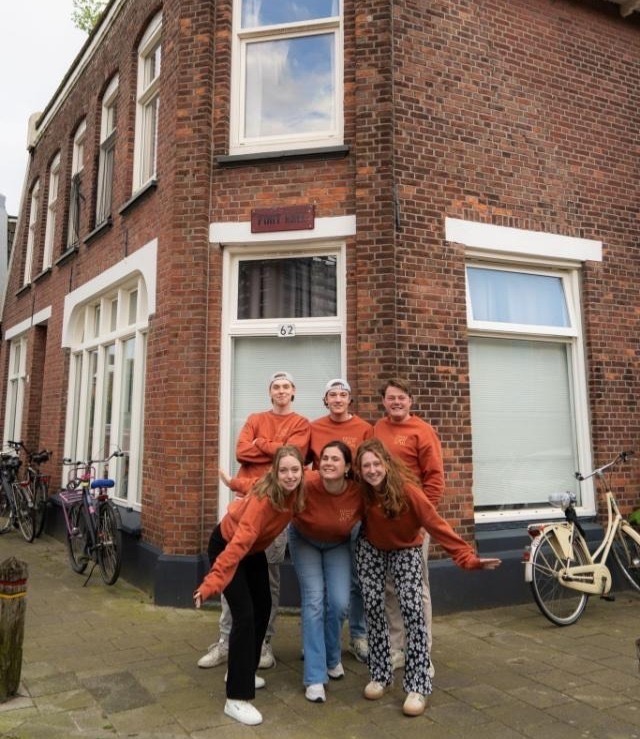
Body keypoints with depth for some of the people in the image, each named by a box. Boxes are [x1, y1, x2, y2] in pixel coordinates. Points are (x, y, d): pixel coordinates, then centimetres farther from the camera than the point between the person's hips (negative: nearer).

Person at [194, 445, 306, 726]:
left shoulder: (297, 492, -19)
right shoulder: (264, 498, -37)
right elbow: (239, 543, -42)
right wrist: (212, 582, -45)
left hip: (255, 549, 8)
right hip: (226, 545, -8)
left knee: (263, 608, 14)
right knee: (244, 614, -15)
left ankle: (241, 671, 34)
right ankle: (236, 698, -6)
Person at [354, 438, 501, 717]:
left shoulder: (407, 489, -33)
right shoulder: (362, 490, -22)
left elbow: (436, 525, -34)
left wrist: (467, 556, -39)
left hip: (405, 550, -3)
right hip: (370, 548, 3)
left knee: (412, 609, -15)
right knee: (373, 608, 0)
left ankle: (417, 687, -5)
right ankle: (380, 675, 17)